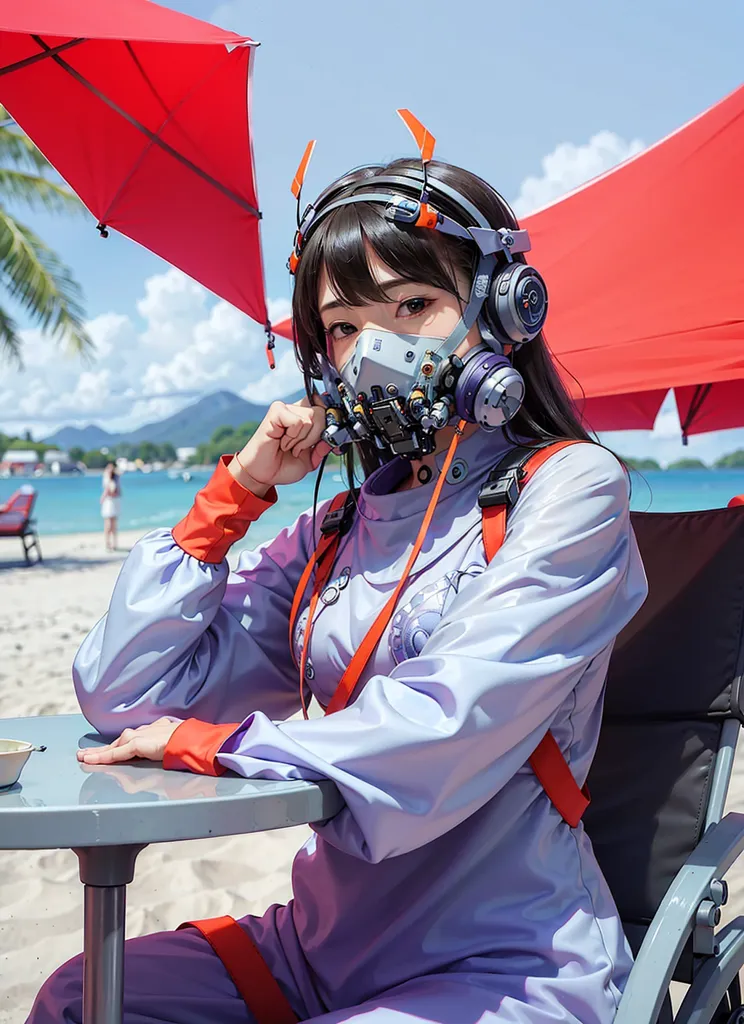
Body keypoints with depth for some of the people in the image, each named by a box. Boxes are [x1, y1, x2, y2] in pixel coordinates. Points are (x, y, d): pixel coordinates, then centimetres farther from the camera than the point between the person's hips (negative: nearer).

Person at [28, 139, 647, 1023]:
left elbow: (443, 729, -23)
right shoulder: (334, 533, 7)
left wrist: (212, 741, -11)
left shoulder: (568, 487, -9)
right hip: (330, 944, 6)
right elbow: (121, 693, 4)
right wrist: (235, 491, 1)